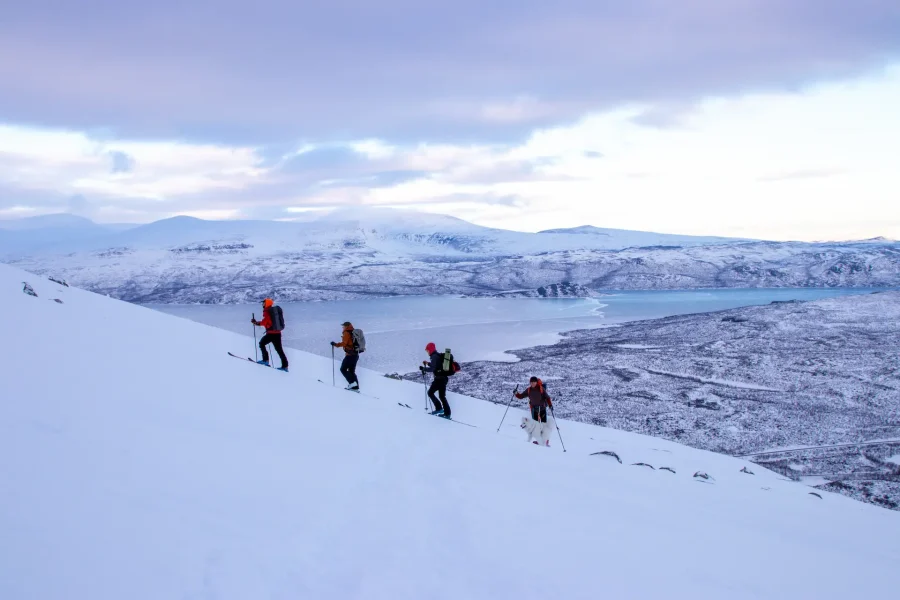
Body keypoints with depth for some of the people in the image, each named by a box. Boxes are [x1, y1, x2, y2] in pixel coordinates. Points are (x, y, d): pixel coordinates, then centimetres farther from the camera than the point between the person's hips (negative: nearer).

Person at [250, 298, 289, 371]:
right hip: (278, 333, 7)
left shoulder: (267, 312, -8)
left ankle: (265, 360, 2)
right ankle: (285, 366, 3)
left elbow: (264, 322, -16)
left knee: (262, 343, 12)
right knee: (279, 349, 9)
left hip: (271, 333, -7)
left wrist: (256, 323, -4)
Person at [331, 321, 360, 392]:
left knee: (343, 369, -2)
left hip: (350, 355, -9)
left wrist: (336, 344, -15)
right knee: (351, 371, 13)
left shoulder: (347, 333, -9)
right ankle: (356, 387, 5)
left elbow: (344, 343, -19)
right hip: (356, 355, 9)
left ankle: (352, 382, -14)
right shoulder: (354, 333, 16)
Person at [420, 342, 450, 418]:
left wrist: (423, 368, -9)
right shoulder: (439, 355, 16)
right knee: (442, 396, 14)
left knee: (430, 393, 2)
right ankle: (447, 413, 11)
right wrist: (428, 363, 27)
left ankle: (439, 408, -5)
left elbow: (432, 369, -19)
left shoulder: (434, 357, -13)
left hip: (439, 378, -9)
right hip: (444, 378, 9)